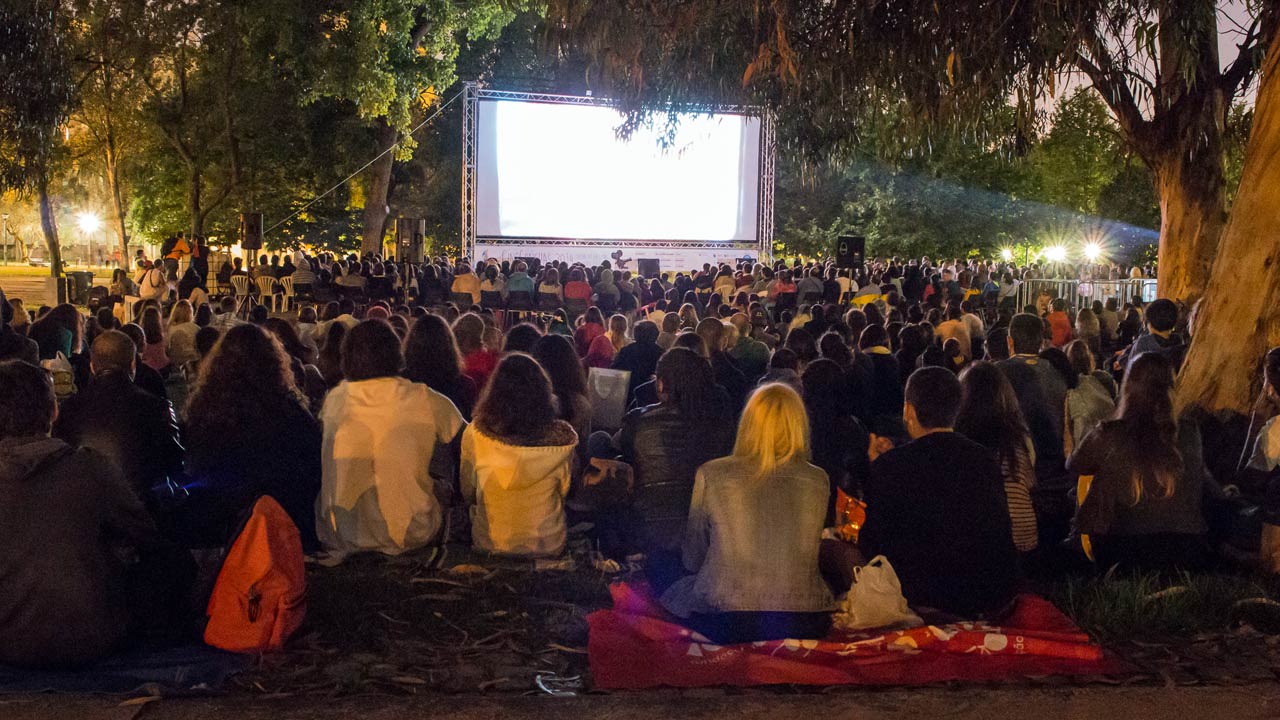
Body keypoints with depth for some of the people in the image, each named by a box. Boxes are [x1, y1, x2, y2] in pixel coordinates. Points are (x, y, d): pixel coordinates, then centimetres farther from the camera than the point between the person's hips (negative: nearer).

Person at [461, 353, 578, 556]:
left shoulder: (474, 434, -15)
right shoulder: (561, 437, -16)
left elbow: (467, 494, 0)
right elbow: (565, 492, 0)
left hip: (489, 546, 0)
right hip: (548, 546, 0)